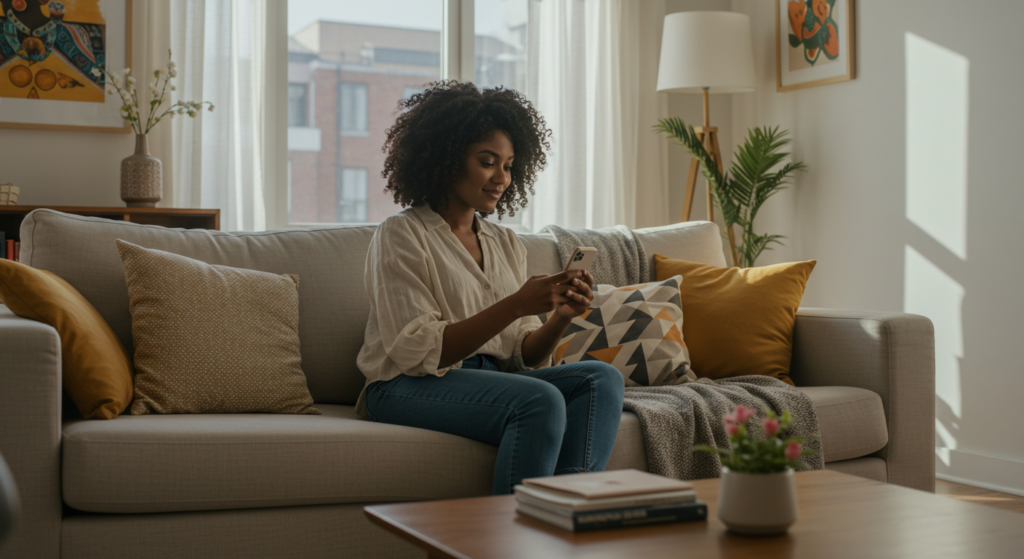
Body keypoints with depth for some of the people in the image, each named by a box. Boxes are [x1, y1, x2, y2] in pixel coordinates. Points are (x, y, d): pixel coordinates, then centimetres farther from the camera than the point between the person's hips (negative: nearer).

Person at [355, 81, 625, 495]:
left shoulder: (506, 244, 16)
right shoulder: (401, 236, -4)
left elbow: (525, 356, 11)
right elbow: (420, 352, -15)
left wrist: (561, 317, -10)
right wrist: (515, 306, -21)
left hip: (492, 379, 7)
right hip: (408, 388, -6)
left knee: (602, 378, -18)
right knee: (541, 400, -31)